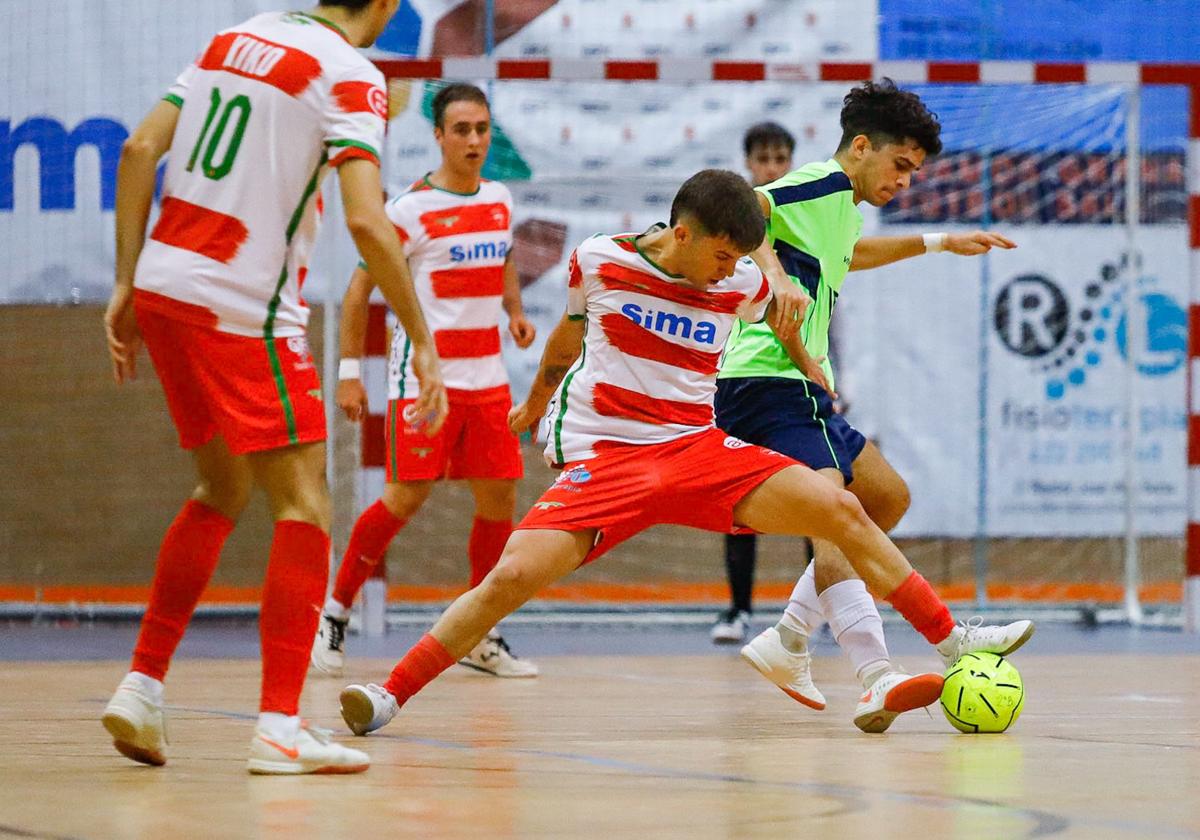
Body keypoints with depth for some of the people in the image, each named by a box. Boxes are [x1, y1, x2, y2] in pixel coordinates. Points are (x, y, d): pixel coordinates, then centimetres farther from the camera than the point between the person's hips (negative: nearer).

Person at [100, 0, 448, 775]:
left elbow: (141, 149, 9)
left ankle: (143, 685, 19)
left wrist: (127, 285, 10)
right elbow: (366, 220, -18)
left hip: (161, 283, 8)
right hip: (242, 306, -7)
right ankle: (280, 727, -10)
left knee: (223, 491, 21)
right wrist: (423, 340, -12)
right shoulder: (351, 77, -7)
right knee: (304, 503, -3)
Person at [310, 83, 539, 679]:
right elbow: (361, 285, -6)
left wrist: (515, 313, 11)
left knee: (498, 497, 2)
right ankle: (334, 614, 4)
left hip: (487, 377, 6)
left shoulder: (499, 200, 9)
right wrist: (349, 370, -10)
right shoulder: (413, 208, -9)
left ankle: (480, 636, 13)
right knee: (406, 496, -10)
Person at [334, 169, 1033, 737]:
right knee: (513, 576, -24)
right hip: (602, 456, -2)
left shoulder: (743, 284, -2)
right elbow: (569, 332, 17)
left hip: (699, 453, 3)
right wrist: (537, 399, 32)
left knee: (842, 510, -11)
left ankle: (954, 641, 2)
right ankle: (390, 698, -11)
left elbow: (783, 313, 24)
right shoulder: (599, 261, -4)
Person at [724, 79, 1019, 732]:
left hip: (800, 386, 11)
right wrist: (776, 276, -35)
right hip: (768, 381, -11)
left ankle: (787, 642, 17)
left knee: (887, 496, 19)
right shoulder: (824, 183, -8)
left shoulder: (841, 210, 23)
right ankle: (876, 681, -43)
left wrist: (937, 243, 53)